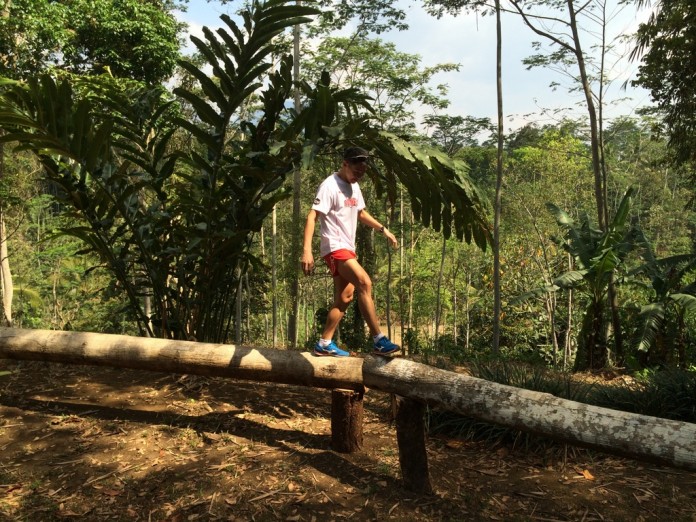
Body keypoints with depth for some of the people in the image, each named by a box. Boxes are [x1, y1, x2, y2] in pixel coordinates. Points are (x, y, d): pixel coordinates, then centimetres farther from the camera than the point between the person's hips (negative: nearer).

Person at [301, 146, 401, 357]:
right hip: (334, 247, -10)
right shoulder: (330, 186, -13)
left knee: (344, 298, 8)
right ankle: (379, 341, -22)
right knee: (365, 284, -23)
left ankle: (324, 344, 17)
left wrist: (383, 229, 20)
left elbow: (361, 213, 29)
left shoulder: (354, 186, 14)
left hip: (348, 248, 10)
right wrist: (307, 250, -30)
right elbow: (312, 217, -20)